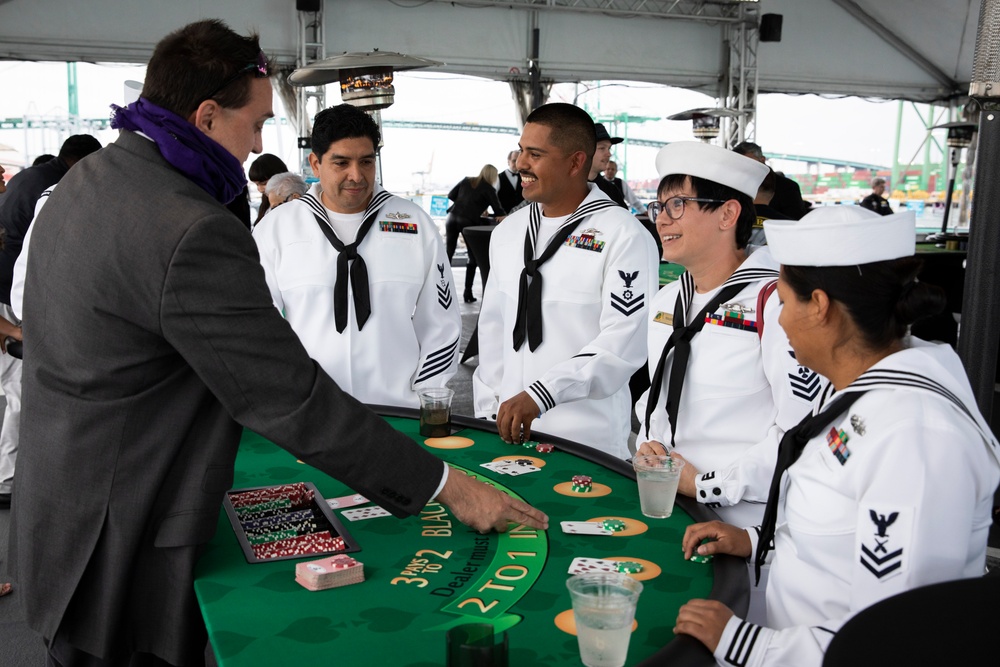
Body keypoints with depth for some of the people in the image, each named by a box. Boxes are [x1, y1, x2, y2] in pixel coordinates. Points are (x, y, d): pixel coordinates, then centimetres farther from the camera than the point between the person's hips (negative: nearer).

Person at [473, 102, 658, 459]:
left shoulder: (624, 236, -11)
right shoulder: (507, 231, 9)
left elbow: (623, 342, -19)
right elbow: (493, 326, 12)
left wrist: (540, 394, -26)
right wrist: (487, 412, 8)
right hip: (510, 429, 6)